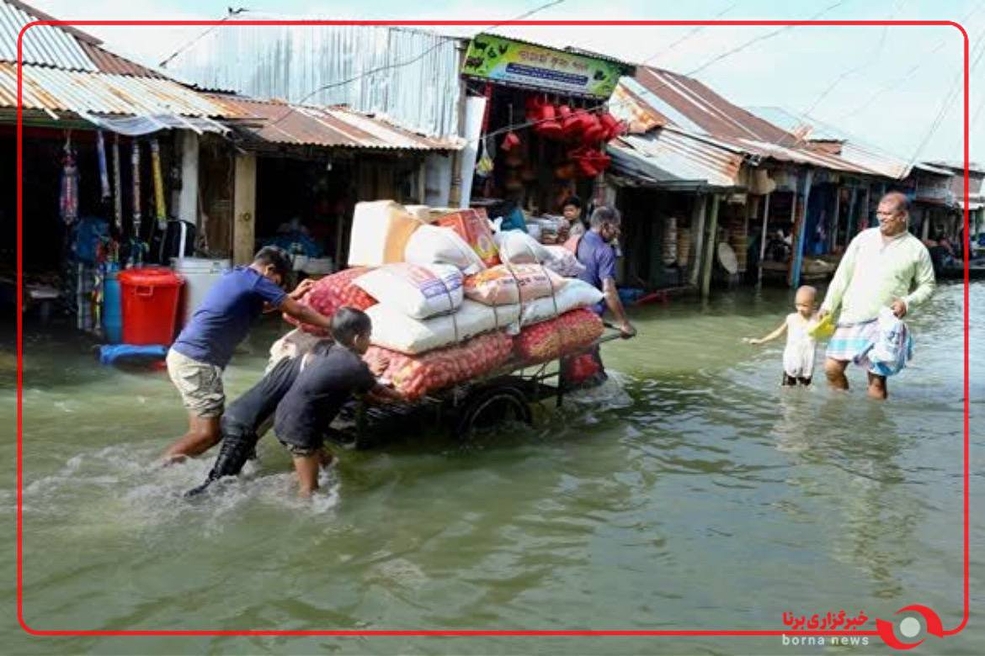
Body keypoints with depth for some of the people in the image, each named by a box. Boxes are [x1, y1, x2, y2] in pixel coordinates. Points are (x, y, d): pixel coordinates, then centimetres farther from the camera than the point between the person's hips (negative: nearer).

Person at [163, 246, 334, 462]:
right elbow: (297, 311, -4)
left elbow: (258, 304, 38)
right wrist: (333, 325, 7)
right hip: (196, 361, -10)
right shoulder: (255, 280, -9)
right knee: (209, 432, -6)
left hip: (184, 355, 10)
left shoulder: (238, 276, 18)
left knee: (202, 429, 13)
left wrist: (293, 296, 37)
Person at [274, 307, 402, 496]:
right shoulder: (355, 366, -13)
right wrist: (397, 396, 26)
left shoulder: (330, 353, 10)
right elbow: (376, 391, 5)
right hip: (300, 426, -9)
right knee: (310, 489, -3)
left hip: (285, 417, 9)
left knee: (326, 461, 23)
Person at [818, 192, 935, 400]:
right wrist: (828, 305, 3)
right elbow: (843, 274, 9)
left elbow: (927, 285, 9)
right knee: (832, 368, 0)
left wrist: (907, 302, -10)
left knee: (877, 379, -3)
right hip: (850, 317, 3)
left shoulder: (917, 250, 1)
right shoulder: (864, 238, 7)